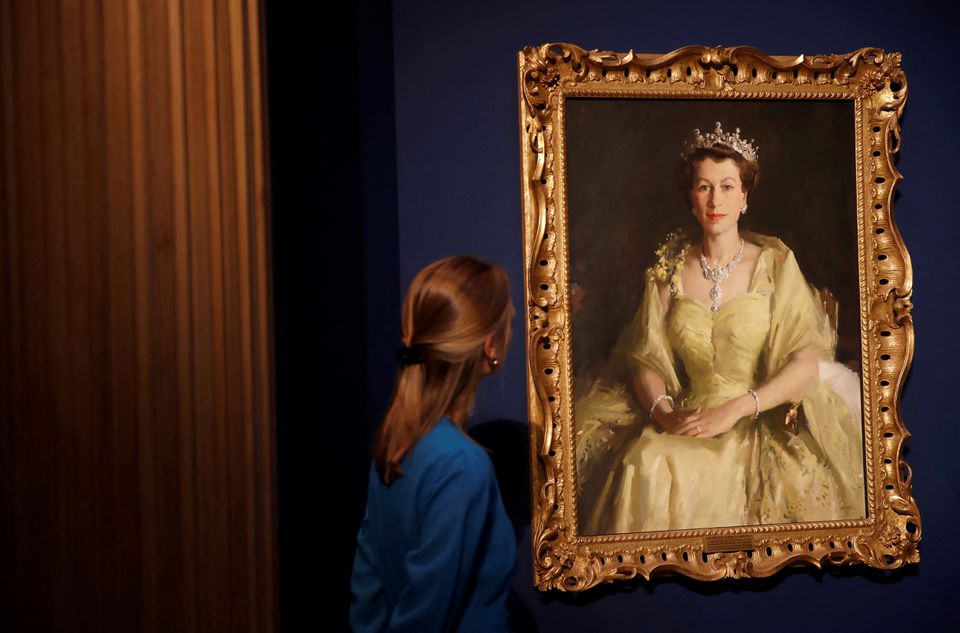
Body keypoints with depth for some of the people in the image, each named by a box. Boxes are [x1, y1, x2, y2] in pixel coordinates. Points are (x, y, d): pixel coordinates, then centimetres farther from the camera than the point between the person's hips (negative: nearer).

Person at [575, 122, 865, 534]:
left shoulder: (775, 264, 1)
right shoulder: (670, 271, 8)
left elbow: (807, 361, -7)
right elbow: (645, 360, 6)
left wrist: (735, 409, -18)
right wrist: (663, 411, -15)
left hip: (760, 420, -2)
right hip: (687, 418, 3)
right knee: (646, 466, -29)